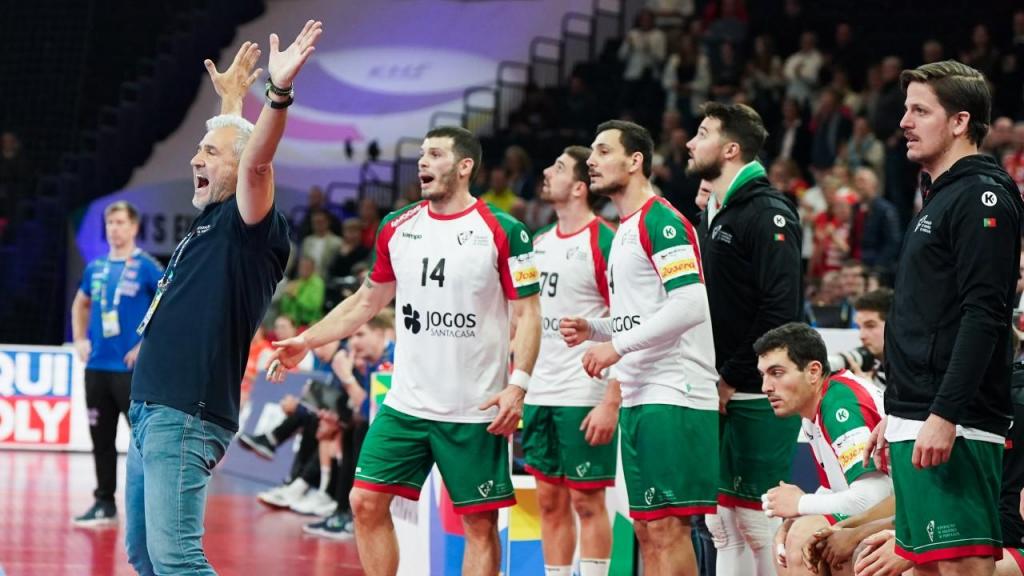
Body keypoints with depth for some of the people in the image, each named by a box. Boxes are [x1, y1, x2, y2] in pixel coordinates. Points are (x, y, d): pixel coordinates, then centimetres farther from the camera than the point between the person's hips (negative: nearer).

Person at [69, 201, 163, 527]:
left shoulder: (146, 267, -6)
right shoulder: (95, 268, 11)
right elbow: (80, 305, 28)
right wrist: (80, 339, 13)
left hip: (132, 368, -6)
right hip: (97, 366, 6)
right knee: (101, 438, 10)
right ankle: (105, 504, 17)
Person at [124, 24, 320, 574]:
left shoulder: (251, 227, -8)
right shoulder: (211, 220, 16)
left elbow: (256, 162, -28)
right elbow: (229, 141, 37)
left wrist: (279, 92, -41)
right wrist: (231, 99, 47)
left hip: (186, 418, -10)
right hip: (150, 410, 10)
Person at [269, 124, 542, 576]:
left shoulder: (502, 230, -7)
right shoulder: (396, 228, 7)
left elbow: (528, 313, -6)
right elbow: (368, 301, 18)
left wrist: (517, 384, -18)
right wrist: (306, 341, 11)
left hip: (475, 411, -5)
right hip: (406, 402, 5)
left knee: (480, 523, 0)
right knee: (366, 502, 0)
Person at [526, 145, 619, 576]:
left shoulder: (604, 242, -10)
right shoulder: (541, 242, 13)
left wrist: (611, 402, -19)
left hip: (585, 398, -7)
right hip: (540, 393, 7)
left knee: (587, 500, -3)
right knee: (549, 500, 9)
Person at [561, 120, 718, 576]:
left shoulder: (660, 221, -11)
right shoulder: (624, 231, 20)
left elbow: (691, 304, -21)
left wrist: (617, 346, -18)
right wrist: (591, 330, 11)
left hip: (672, 396, -10)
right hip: (639, 397, 10)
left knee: (666, 525, -11)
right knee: (646, 528, 10)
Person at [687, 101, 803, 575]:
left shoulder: (767, 213, -11)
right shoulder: (712, 215, 17)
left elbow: (780, 309, -19)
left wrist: (732, 380, -16)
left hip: (757, 397, -9)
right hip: (717, 395, 9)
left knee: (759, 523, -7)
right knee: (722, 522, 10)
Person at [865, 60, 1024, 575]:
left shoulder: (982, 196, -10)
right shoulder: (937, 197, 21)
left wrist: (944, 416, -24)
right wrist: (895, 415, 24)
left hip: (952, 429, -10)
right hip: (915, 425, 10)